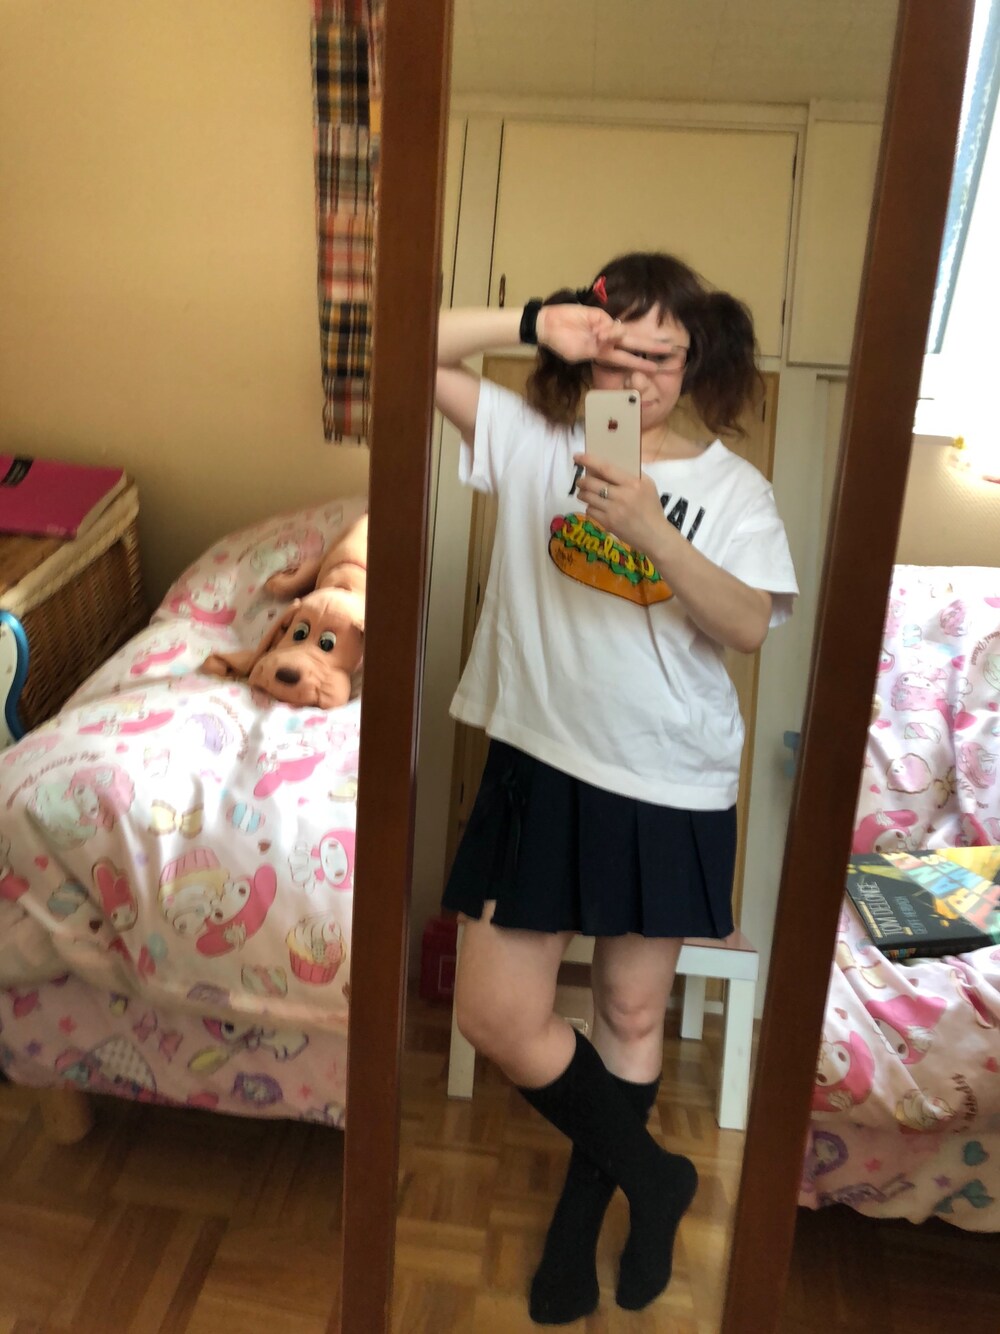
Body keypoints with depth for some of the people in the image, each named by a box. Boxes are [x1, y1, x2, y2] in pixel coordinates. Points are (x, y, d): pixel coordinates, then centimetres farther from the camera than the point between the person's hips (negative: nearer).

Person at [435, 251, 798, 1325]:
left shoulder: (731, 487, -2)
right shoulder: (532, 439, 1)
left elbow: (750, 627, -15)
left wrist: (652, 531, -29)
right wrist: (536, 322, -16)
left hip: (671, 791, -1)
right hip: (540, 768, 1)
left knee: (631, 1014, 14)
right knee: (494, 1014, 3)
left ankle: (581, 1213, 42)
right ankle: (652, 1179, 28)